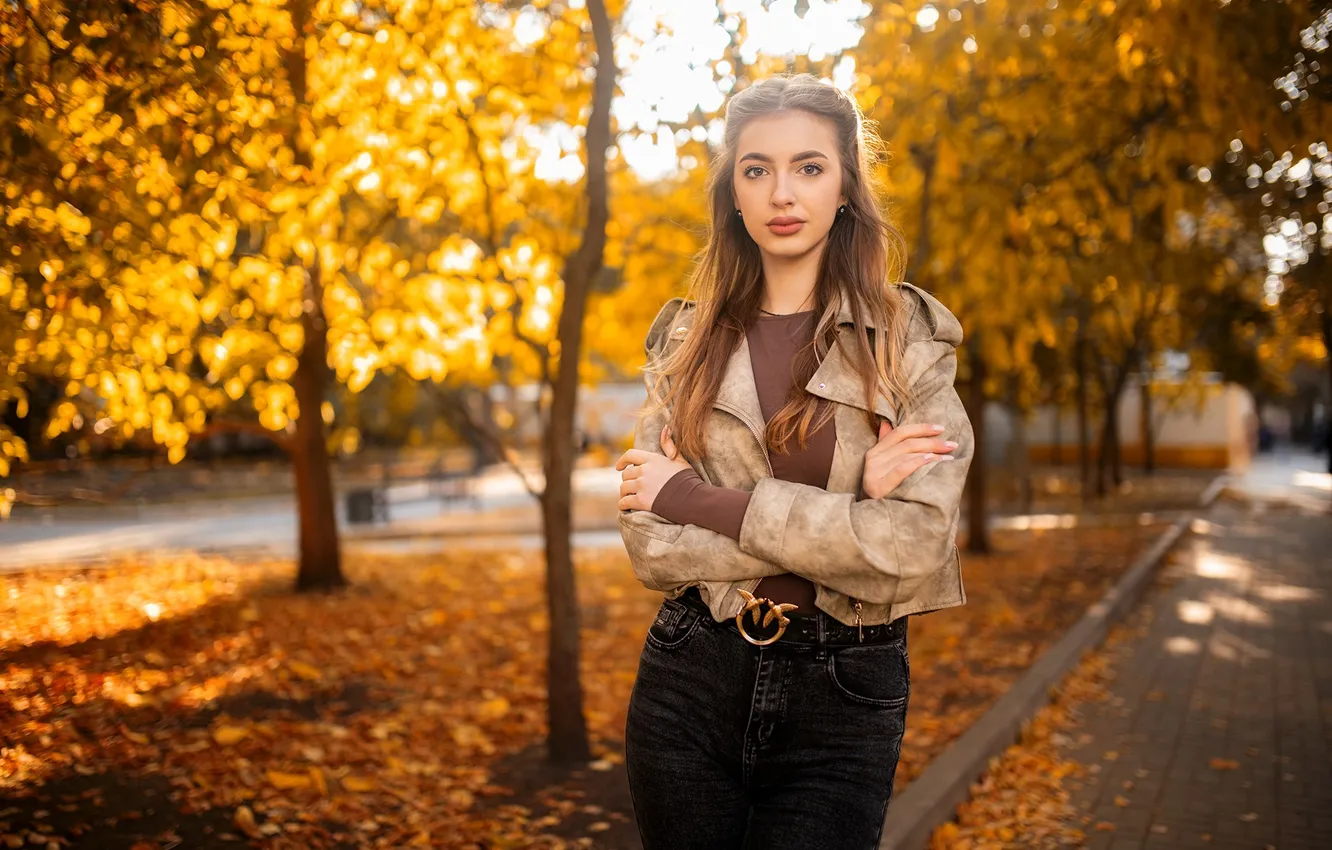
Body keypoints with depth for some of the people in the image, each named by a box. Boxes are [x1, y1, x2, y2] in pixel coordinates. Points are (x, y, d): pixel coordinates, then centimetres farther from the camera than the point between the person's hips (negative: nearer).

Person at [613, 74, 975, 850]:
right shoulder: (686, 341, 3)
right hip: (691, 682, 2)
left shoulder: (910, 341, -3)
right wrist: (842, 505, -16)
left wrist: (702, 500, -14)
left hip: (842, 702, -2)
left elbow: (912, 548, -16)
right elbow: (652, 546, -6)